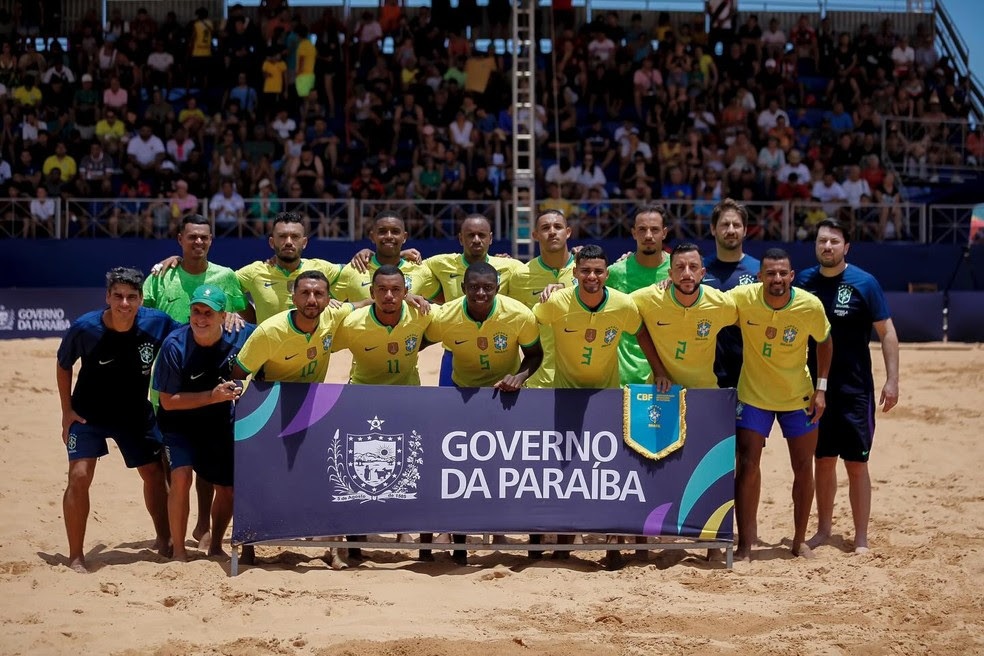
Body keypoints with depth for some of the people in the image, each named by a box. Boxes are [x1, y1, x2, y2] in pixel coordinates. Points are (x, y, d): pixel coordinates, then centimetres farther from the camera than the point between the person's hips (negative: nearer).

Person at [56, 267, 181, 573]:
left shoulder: (157, 323, -18)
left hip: (136, 413, 3)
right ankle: (76, 557, -5)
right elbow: (63, 365, -4)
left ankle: (164, 542, 28)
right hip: (89, 414, -3)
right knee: (79, 477, -16)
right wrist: (67, 412, -5)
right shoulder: (85, 328, -22)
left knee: (155, 474, 7)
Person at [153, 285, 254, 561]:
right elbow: (168, 401, -20)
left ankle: (215, 546, 32)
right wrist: (212, 396, -28)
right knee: (181, 476, -23)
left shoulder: (242, 337, -17)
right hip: (181, 423, -3)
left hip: (222, 424, 4)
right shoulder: (175, 345, -25)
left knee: (228, 487, 8)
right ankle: (178, 551, -9)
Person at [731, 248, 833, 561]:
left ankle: (800, 540, 23)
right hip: (753, 394, -1)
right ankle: (744, 544, 0)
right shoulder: (742, 298, -20)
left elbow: (824, 342, 2)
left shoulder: (811, 306, -17)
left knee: (803, 468, 7)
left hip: (798, 395, 1)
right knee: (746, 467, -8)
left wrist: (821, 388, -2)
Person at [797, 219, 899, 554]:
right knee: (823, 461, 11)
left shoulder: (864, 283, -7)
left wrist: (892, 380, -11)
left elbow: (886, 332, -5)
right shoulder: (805, 281, 3)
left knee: (856, 463, -1)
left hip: (855, 387, -3)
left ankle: (861, 538, 5)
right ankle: (824, 529, 22)